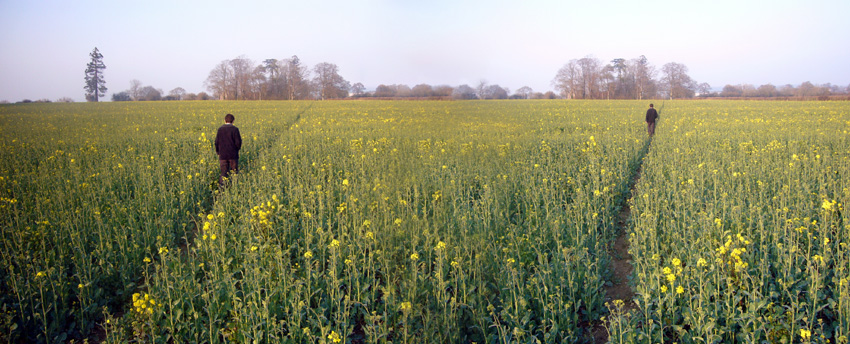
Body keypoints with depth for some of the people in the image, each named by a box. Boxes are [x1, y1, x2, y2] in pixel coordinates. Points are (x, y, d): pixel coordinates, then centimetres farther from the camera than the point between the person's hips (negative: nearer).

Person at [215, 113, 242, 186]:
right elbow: (238, 143, -12)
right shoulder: (235, 129, -9)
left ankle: (221, 186, -10)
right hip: (233, 155, -2)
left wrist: (218, 152, 20)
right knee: (234, 172, 11)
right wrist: (240, 139, 11)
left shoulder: (220, 129, 1)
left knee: (224, 173, 4)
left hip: (223, 155, 2)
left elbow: (217, 142, 5)